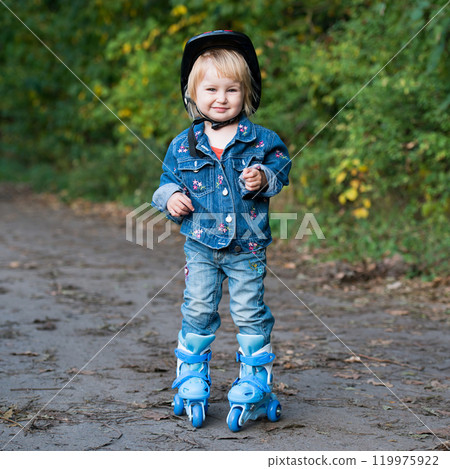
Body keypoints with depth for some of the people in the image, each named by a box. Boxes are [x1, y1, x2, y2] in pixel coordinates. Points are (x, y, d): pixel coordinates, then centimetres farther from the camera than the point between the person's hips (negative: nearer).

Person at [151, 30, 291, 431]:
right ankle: (192, 385, 20)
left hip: (247, 246, -1)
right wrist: (171, 198, -9)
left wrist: (265, 179, -20)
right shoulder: (183, 146, 3)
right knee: (198, 314, 6)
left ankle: (254, 387, 16)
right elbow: (168, 180, 12)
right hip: (201, 245, 2)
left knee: (250, 314, 3)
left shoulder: (262, 140, -3)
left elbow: (283, 170, 0)